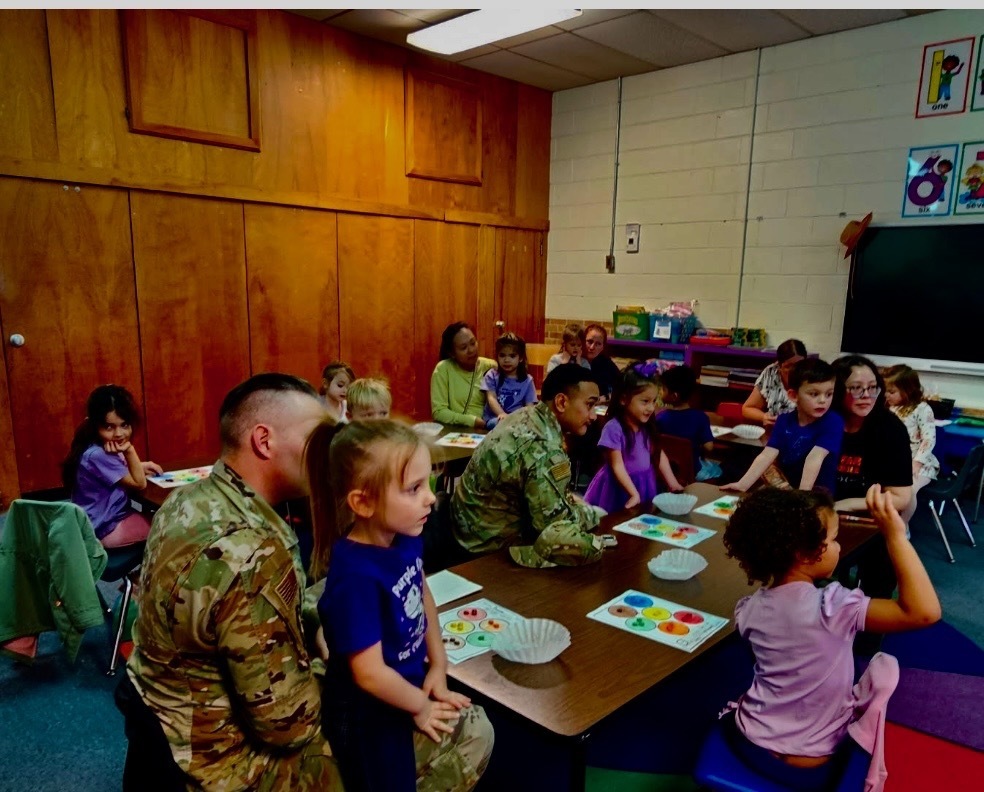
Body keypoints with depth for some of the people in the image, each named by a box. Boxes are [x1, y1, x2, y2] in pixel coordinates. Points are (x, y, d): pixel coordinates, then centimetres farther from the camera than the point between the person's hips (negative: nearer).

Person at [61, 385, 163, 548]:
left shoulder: (102, 448, -2)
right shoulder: (97, 455, -28)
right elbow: (139, 484, -19)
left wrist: (142, 467, -2)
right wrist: (129, 450, -28)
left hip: (111, 517, 9)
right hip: (105, 530, -9)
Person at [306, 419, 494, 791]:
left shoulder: (405, 539, -10)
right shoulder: (356, 575, -34)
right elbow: (369, 673, -28)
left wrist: (438, 664, 6)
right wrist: (421, 707, -12)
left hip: (408, 686, 8)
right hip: (371, 717, -8)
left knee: (478, 731, 20)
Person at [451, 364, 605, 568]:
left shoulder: (527, 416, 1)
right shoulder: (543, 450, -29)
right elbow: (553, 523, -24)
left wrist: (569, 499, 3)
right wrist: (589, 513, -6)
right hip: (489, 545, -10)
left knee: (596, 513, 13)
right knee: (589, 547, -22)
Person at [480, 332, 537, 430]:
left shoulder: (527, 380, 9)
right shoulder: (492, 375, 8)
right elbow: (491, 398, -6)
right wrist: (502, 414, -27)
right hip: (494, 419, -2)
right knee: (500, 422, -37)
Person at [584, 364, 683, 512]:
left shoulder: (648, 426, 0)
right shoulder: (613, 428, -21)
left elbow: (659, 455, 7)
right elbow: (617, 466, -21)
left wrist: (673, 484, 3)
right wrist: (634, 493, -24)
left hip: (645, 484, 6)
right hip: (620, 486, -6)